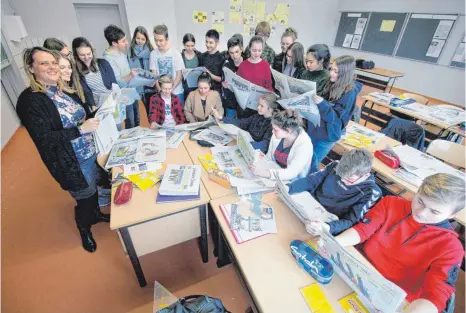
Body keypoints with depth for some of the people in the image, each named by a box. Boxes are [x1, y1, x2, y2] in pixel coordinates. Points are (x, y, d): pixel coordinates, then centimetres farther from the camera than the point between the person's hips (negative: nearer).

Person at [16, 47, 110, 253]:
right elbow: (44, 138, -22)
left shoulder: (64, 90, 4)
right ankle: (84, 229, 40)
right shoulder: (30, 100, -17)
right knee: (85, 198, 10)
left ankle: (96, 214, 52)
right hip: (73, 163, -6)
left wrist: (96, 115, -3)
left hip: (93, 151, 7)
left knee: (95, 188, 24)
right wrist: (80, 129, -29)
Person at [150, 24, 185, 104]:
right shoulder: (153, 54, -4)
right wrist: (160, 90, -10)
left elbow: (179, 75, -6)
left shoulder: (175, 54, -9)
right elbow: (154, 75, 1)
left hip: (176, 92, -1)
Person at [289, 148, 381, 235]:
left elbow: (351, 221, -18)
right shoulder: (336, 166, -5)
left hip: (328, 223, -5)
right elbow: (311, 180, -2)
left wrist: (327, 228, -39)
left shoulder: (371, 192, -15)